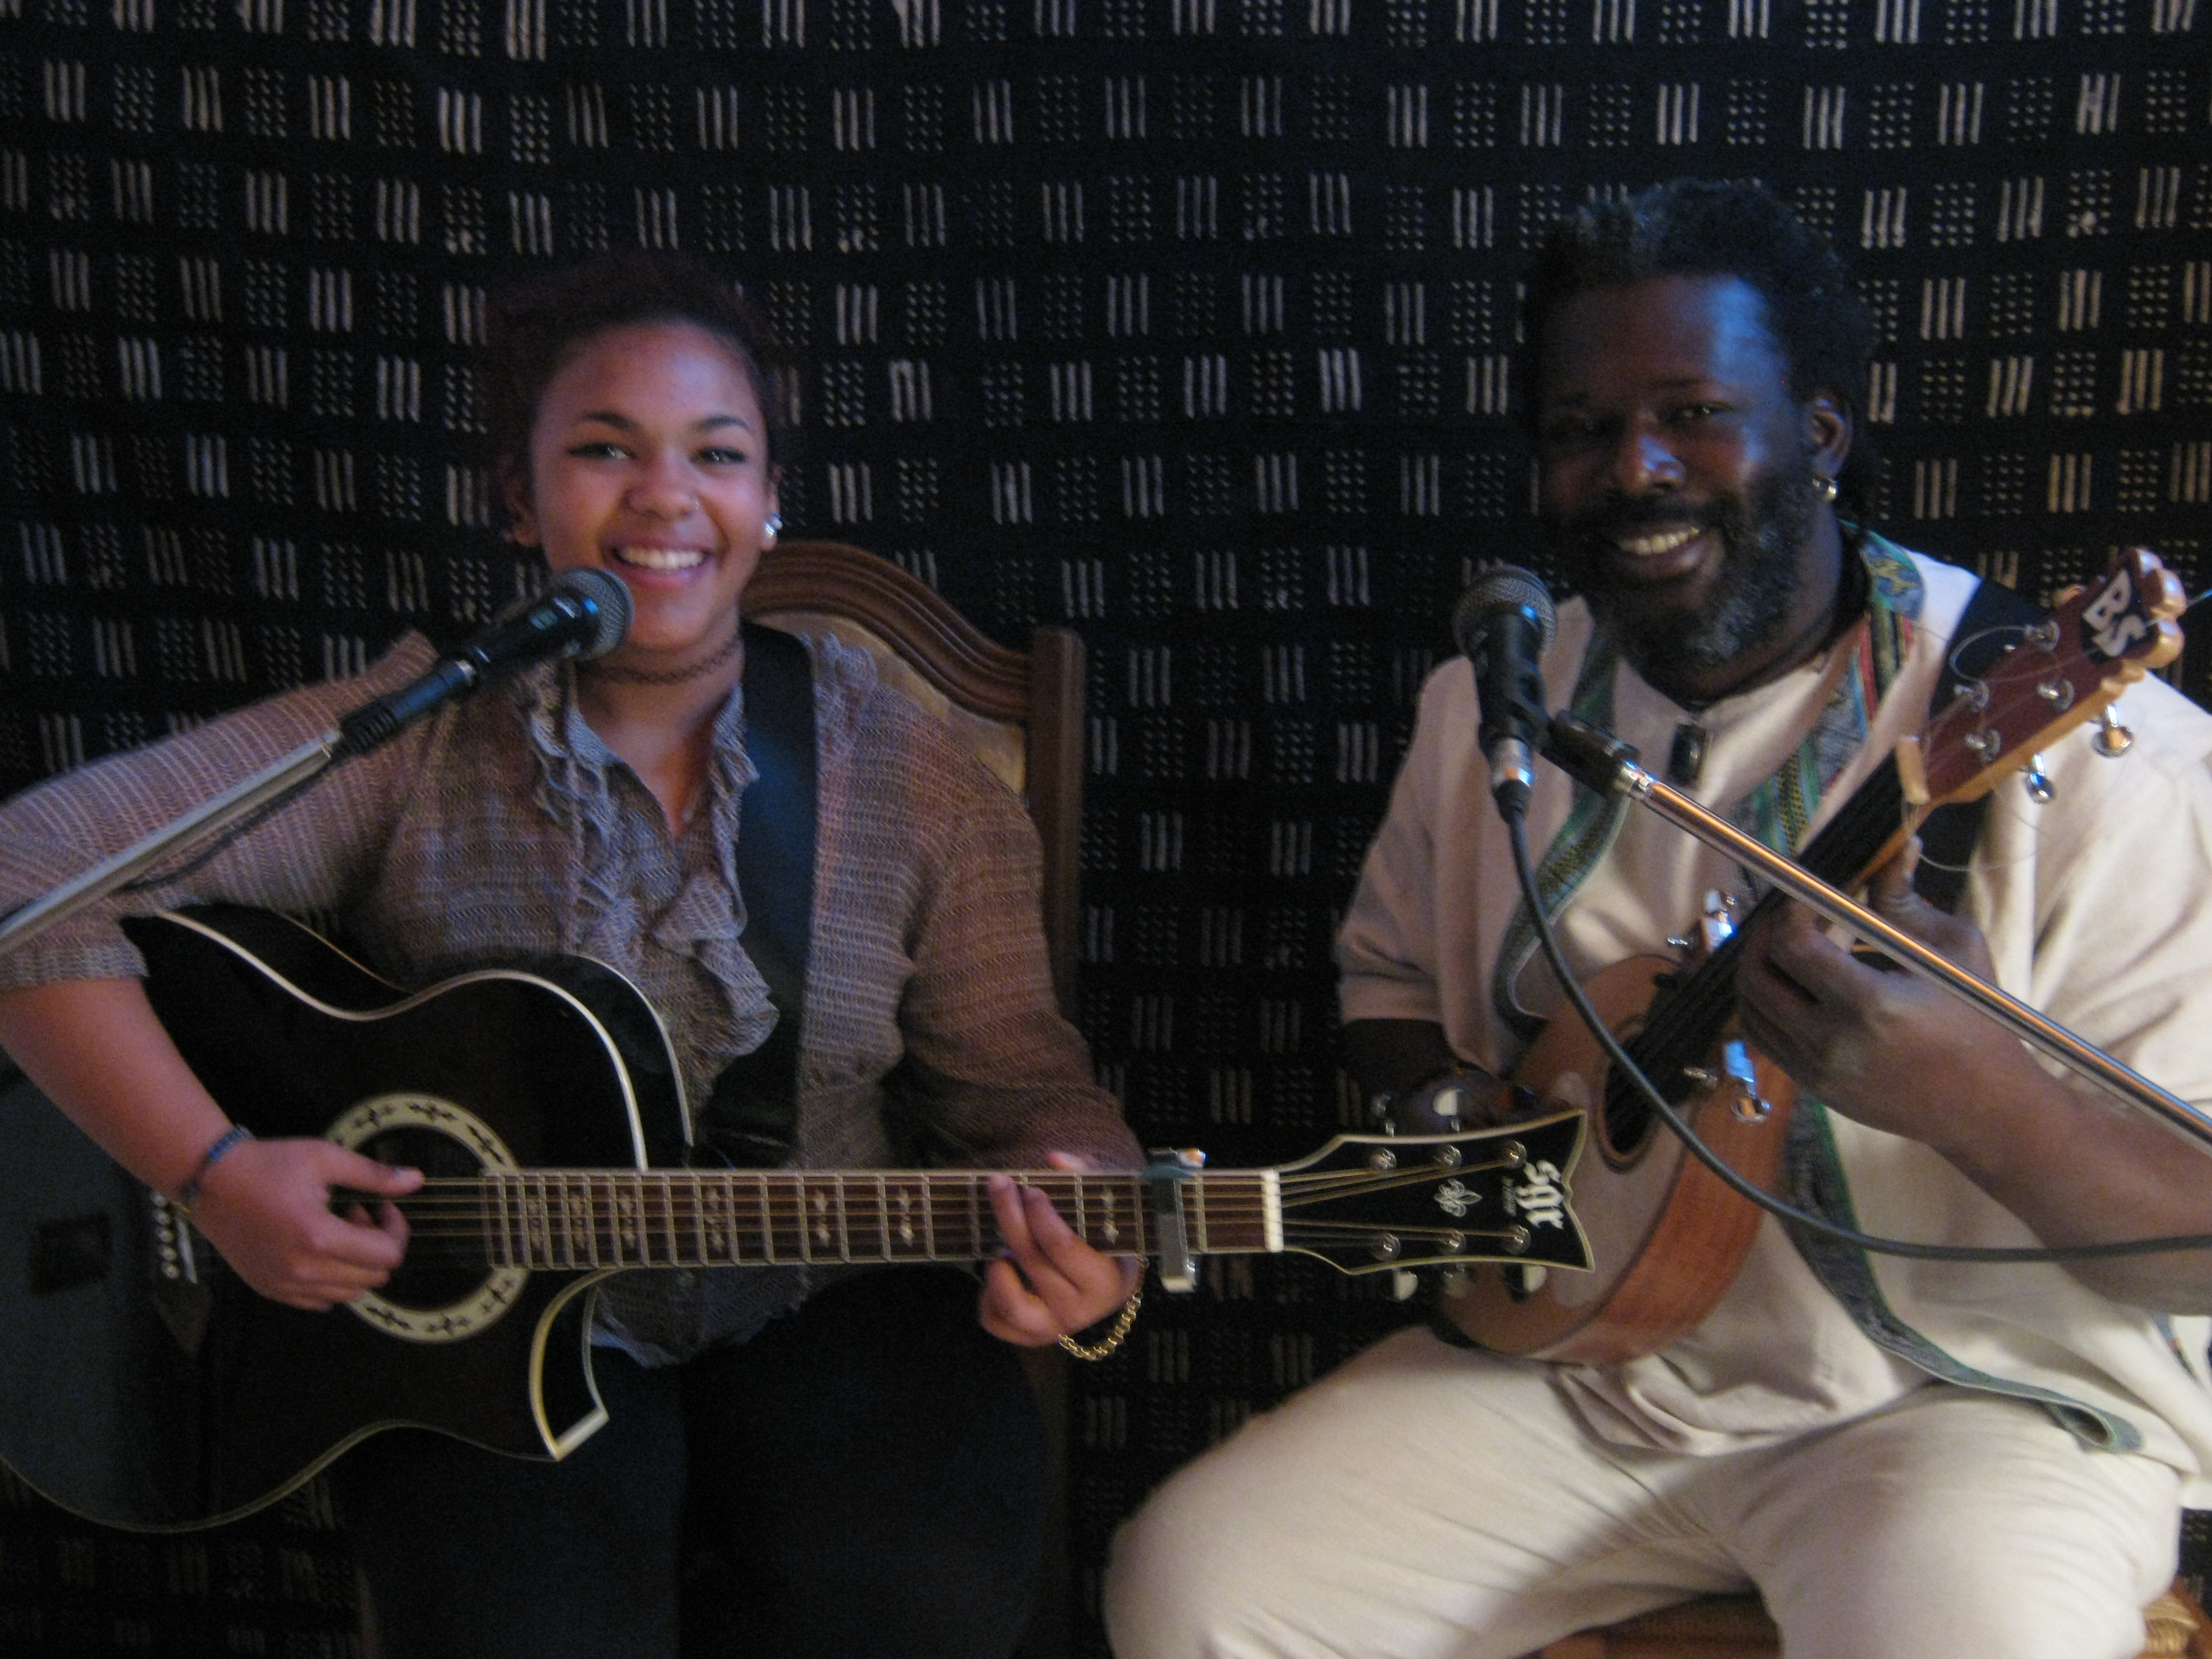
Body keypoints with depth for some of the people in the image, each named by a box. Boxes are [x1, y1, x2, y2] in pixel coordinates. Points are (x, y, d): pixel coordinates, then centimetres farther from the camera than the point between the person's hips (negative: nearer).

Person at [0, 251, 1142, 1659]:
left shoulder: (908, 774, -1)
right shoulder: (411, 740, -8)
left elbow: (1019, 1087, 2)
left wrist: (1069, 1224, -21)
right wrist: (211, 1171, -21)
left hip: (821, 1314, 1)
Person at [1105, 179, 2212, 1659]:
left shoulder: (2084, 746, -17)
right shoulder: (1493, 702, 3)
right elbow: (1391, 972, 19)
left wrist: (1971, 1093, -37)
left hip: (1975, 1389, -4)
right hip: (1574, 1354, 5)